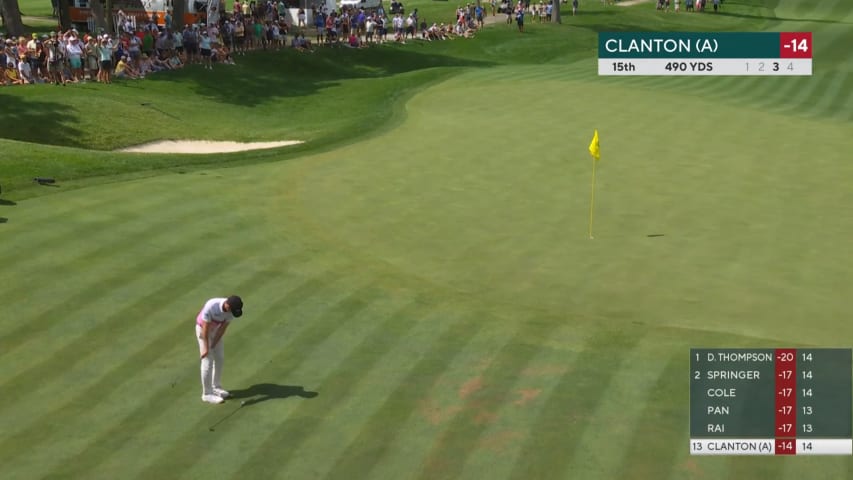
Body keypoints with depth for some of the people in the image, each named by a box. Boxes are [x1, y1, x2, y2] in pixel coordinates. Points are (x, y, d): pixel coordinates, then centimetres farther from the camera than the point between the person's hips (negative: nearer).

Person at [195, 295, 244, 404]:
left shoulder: (232, 308, -22)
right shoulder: (211, 307, -39)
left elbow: (223, 328, -14)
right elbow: (206, 328, -29)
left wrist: (213, 345, -12)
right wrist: (206, 347, -23)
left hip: (216, 330, 6)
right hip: (203, 329, -6)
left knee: (220, 359, 10)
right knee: (208, 362, -7)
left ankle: (216, 388, 25)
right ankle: (207, 394, 1)